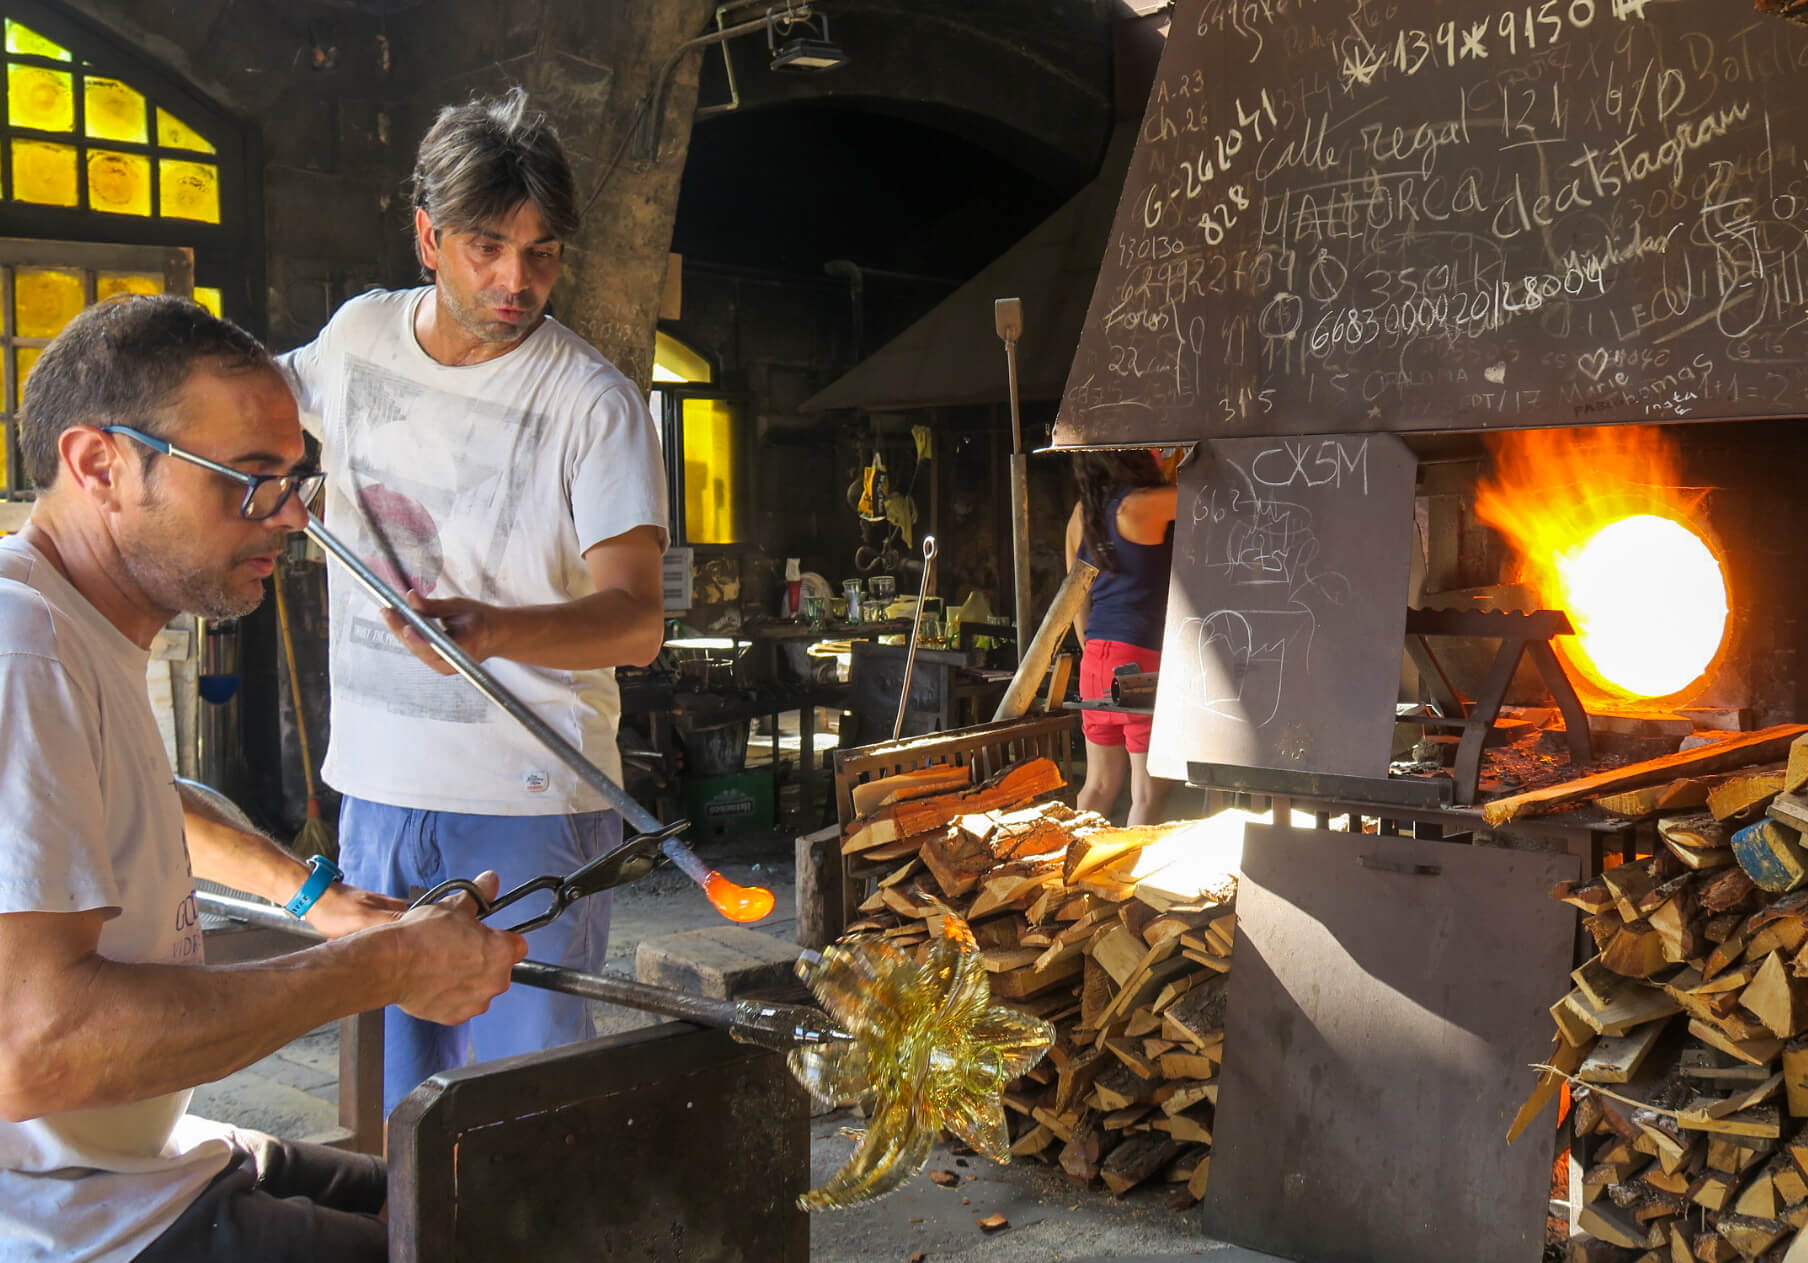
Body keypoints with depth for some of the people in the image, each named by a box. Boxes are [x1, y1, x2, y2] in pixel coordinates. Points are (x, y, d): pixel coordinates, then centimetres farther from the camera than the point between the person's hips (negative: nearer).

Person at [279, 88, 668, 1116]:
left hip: (527, 806, -5)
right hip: (376, 787, 5)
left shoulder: (593, 401, -14)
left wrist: (492, 629, -40)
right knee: (402, 1089, 15)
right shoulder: (357, 335, 3)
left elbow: (638, 622, -23)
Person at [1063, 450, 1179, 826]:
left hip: (1096, 656, 8)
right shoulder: (1141, 505, -12)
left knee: (1099, 786, 15)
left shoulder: (1082, 514, 11)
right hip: (1143, 658, -8)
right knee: (1148, 792, -4)